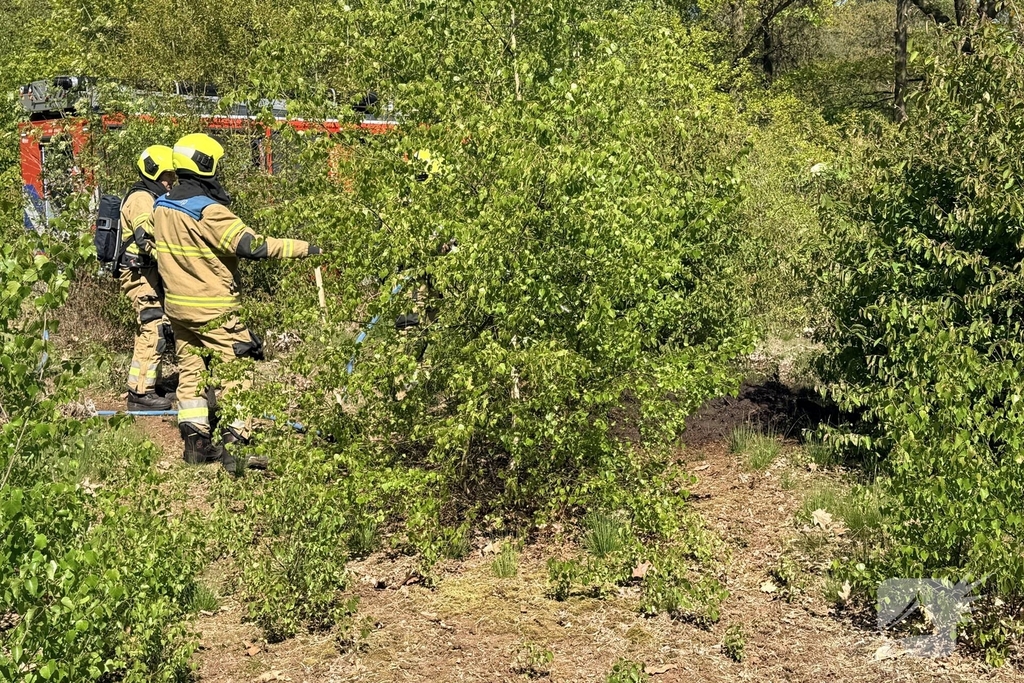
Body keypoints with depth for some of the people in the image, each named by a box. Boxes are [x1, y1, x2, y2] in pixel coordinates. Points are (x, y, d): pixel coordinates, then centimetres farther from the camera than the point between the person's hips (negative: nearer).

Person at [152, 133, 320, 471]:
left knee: (190, 373, 13)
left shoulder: (161, 206, 5)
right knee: (236, 377, -1)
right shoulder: (209, 211, -21)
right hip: (212, 310, -8)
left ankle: (196, 442, 17)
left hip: (177, 306, 8)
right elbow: (252, 245, -26)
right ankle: (233, 446, -4)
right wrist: (302, 247, -22)